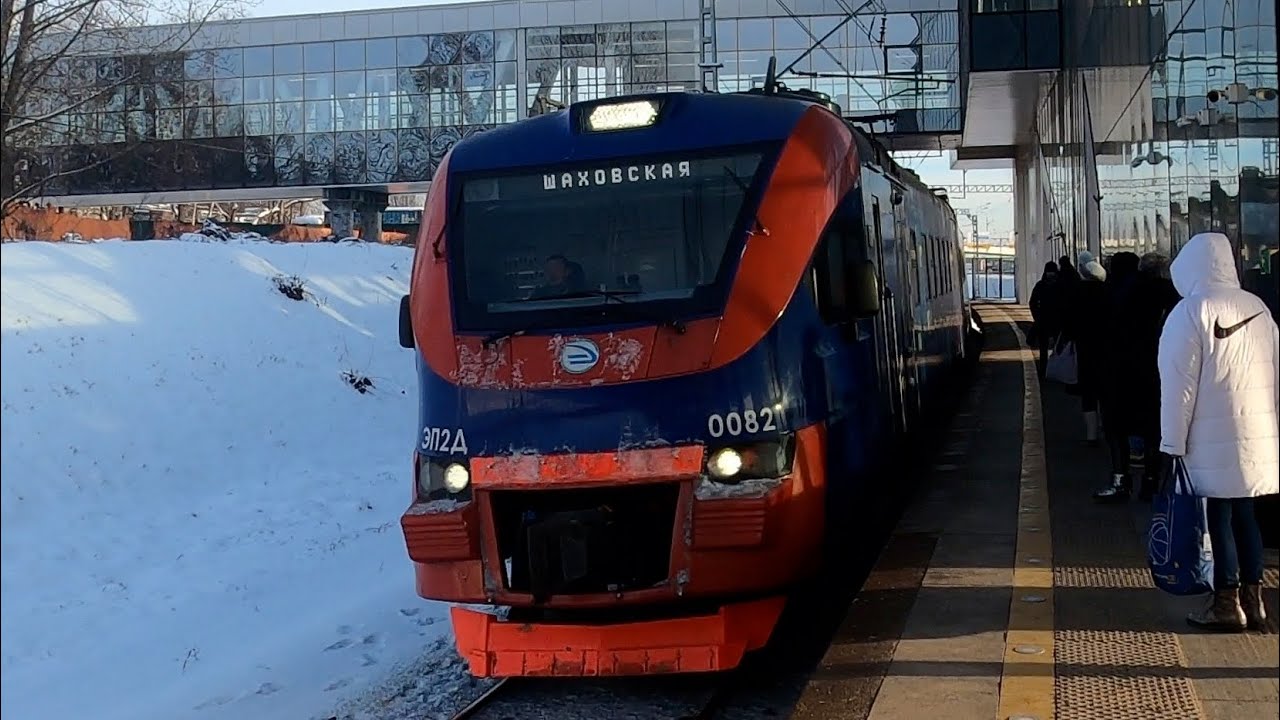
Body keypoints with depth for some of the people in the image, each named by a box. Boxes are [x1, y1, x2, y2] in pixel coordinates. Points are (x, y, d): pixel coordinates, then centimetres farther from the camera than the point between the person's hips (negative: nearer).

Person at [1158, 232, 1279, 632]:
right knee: (1244, 514, 14)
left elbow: (1180, 385, -11)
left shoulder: (1191, 312, -11)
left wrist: (1173, 443, -7)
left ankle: (1227, 604, 7)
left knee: (1219, 515, 2)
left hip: (1214, 438, -6)